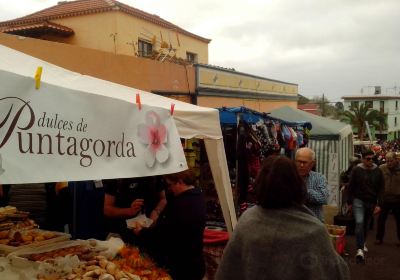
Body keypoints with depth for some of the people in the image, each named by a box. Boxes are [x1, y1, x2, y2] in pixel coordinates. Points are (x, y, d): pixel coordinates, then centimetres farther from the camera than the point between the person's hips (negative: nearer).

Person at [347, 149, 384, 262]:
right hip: (358, 201, -3)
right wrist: (349, 202, -2)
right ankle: (360, 249, -17)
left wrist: (378, 204, -6)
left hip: (371, 202, 3)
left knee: (366, 224, 17)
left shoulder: (378, 171, -2)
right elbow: (351, 187, -2)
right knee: (359, 223, -17)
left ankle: (362, 243, 39)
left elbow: (380, 189, 1)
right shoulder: (356, 170, -8)